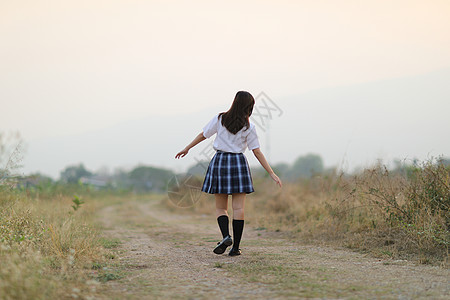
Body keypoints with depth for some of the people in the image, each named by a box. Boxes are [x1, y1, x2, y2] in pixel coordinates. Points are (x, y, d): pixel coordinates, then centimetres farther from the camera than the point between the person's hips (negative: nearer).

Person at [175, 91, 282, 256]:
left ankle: (226, 236, -15)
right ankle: (235, 247, -2)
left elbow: (203, 135, 7)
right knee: (238, 208, 2)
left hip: (219, 162, 1)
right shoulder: (248, 126, -2)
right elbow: (257, 152, -2)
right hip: (238, 163, -1)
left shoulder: (220, 118, 1)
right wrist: (272, 174, 2)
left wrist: (187, 148, 22)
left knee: (221, 208, 10)